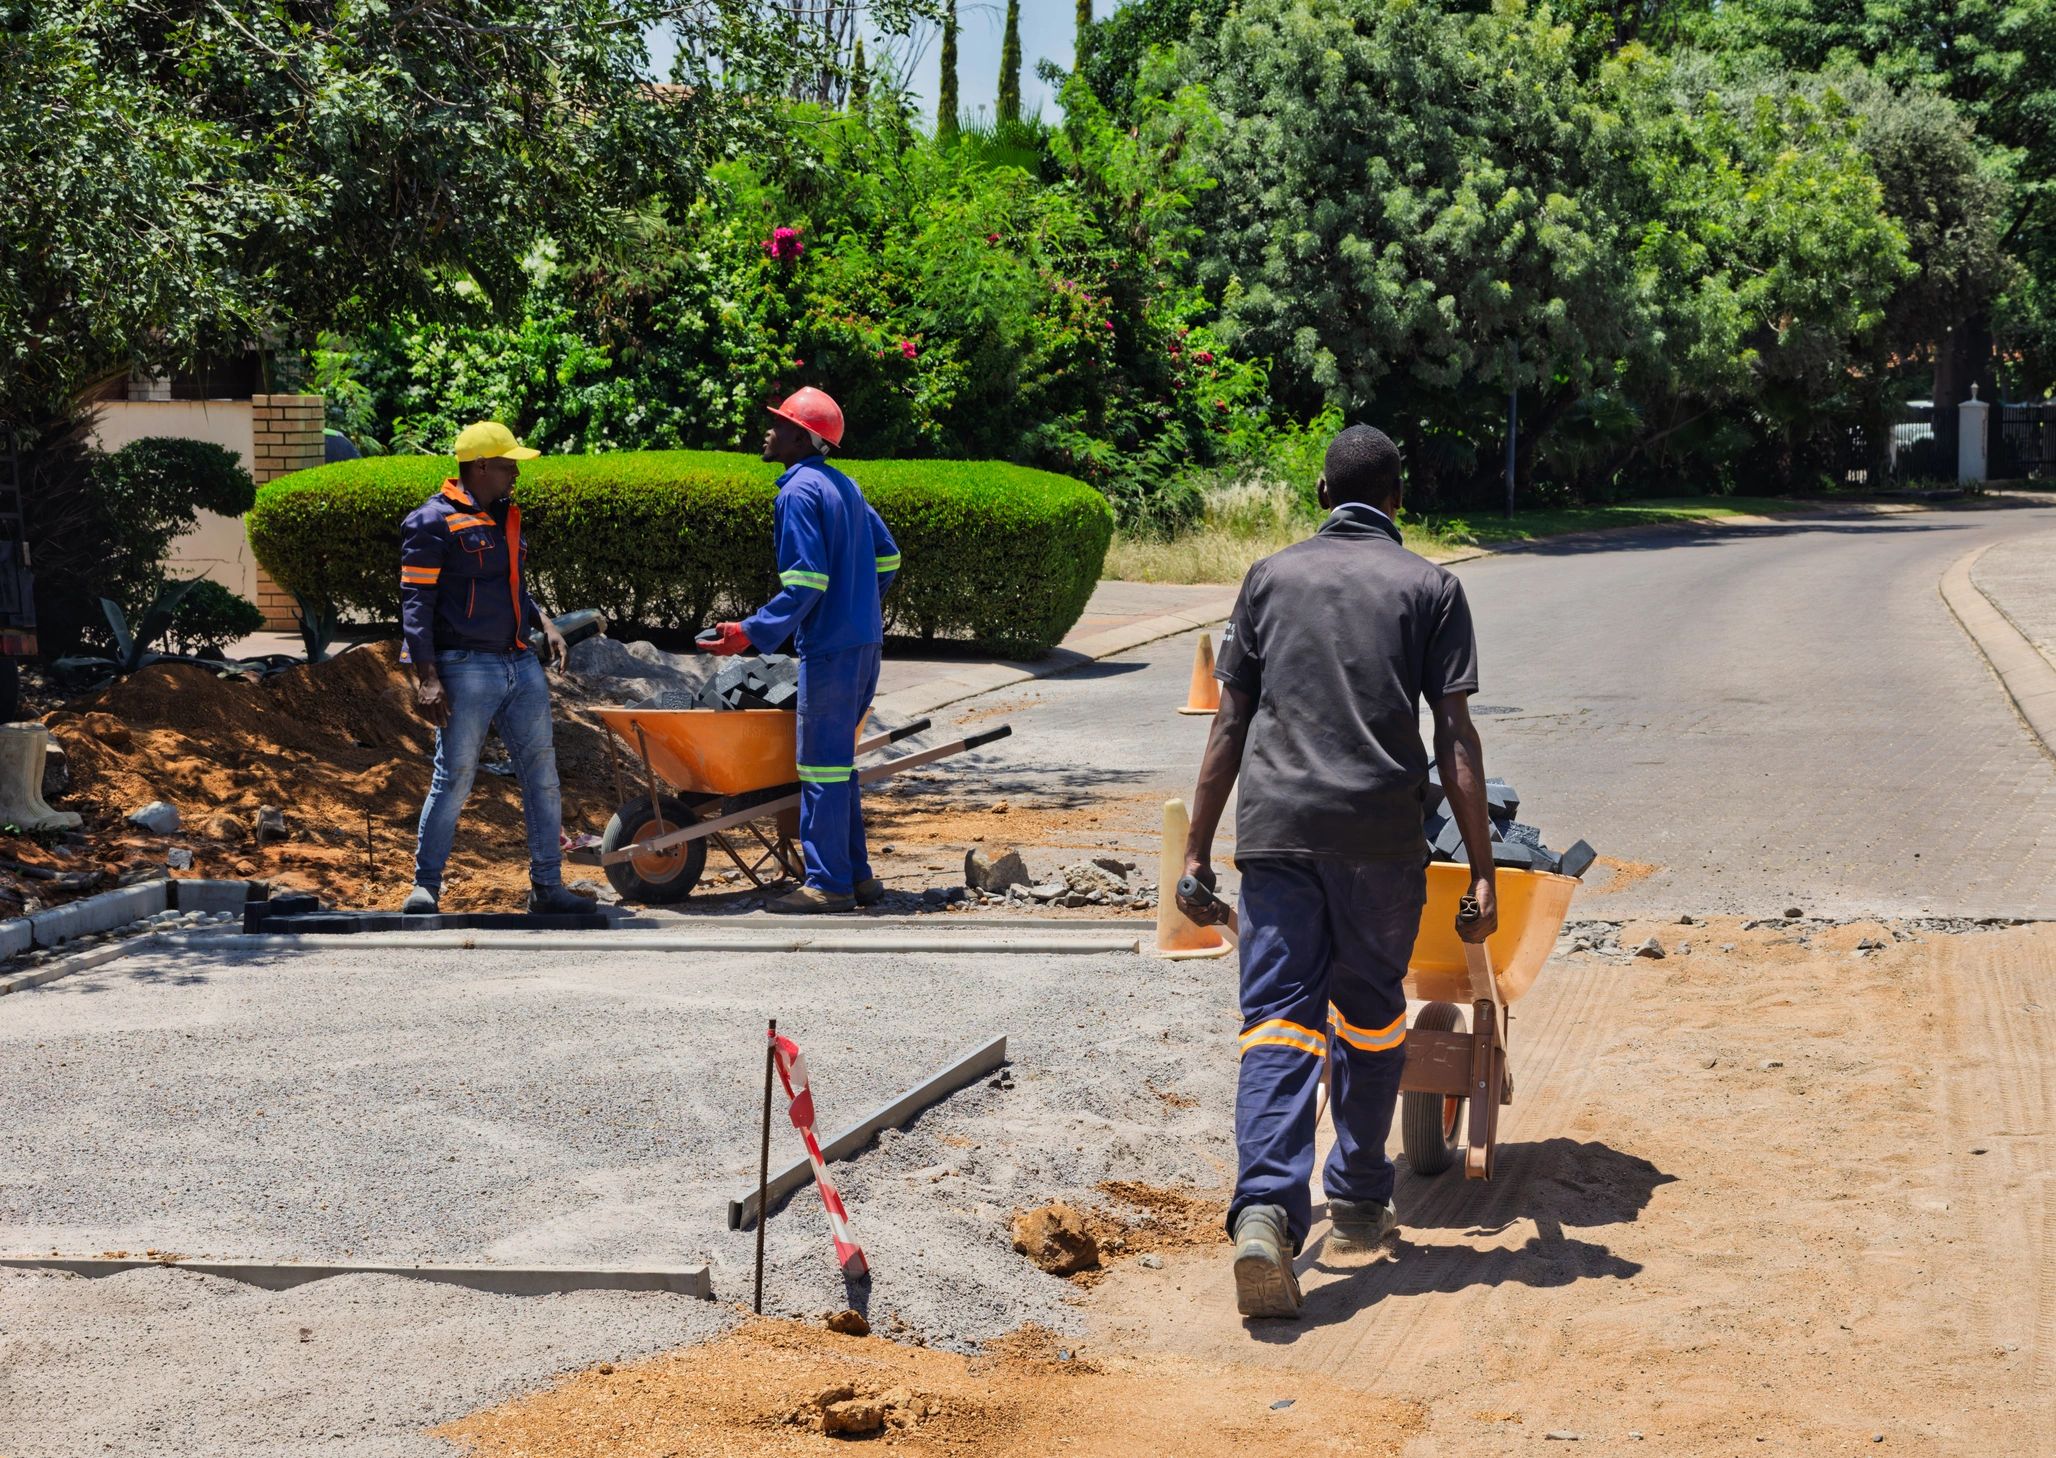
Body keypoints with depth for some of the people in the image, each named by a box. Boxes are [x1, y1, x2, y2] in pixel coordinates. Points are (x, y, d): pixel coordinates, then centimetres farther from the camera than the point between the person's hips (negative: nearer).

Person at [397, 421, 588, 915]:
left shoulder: (505, 517, 17)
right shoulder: (435, 522, -8)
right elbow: (416, 603, -11)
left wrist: (544, 623, 9)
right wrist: (426, 679, -17)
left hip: (521, 665, 7)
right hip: (467, 670, -7)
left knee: (542, 774, 6)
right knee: (454, 778, -5)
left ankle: (547, 885, 13)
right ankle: (425, 887, 5)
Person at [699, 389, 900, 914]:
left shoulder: (798, 493, -14)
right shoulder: (845, 486, 14)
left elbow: (806, 582, -21)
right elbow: (886, 555, 21)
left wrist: (753, 633, -20)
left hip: (830, 646, -9)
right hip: (865, 641, 9)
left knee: (823, 764, -4)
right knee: (839, 759, 16)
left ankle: (829, 884, -2)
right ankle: (856, 874, 19)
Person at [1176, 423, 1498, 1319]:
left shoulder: (1272, 578, 13)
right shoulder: (1429, 588, 8)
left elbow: (1229, 725, 9)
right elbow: (1455, 738, 1)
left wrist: (1198, 853, 12)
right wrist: (1481, 871, 2)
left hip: (1275, 828, 1)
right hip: (1382, 837, 0)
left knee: (1279, 1018, -3)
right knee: (1371, 1017, 18)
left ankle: (1267, 1209, -22)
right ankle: (1359, 1201, 29)